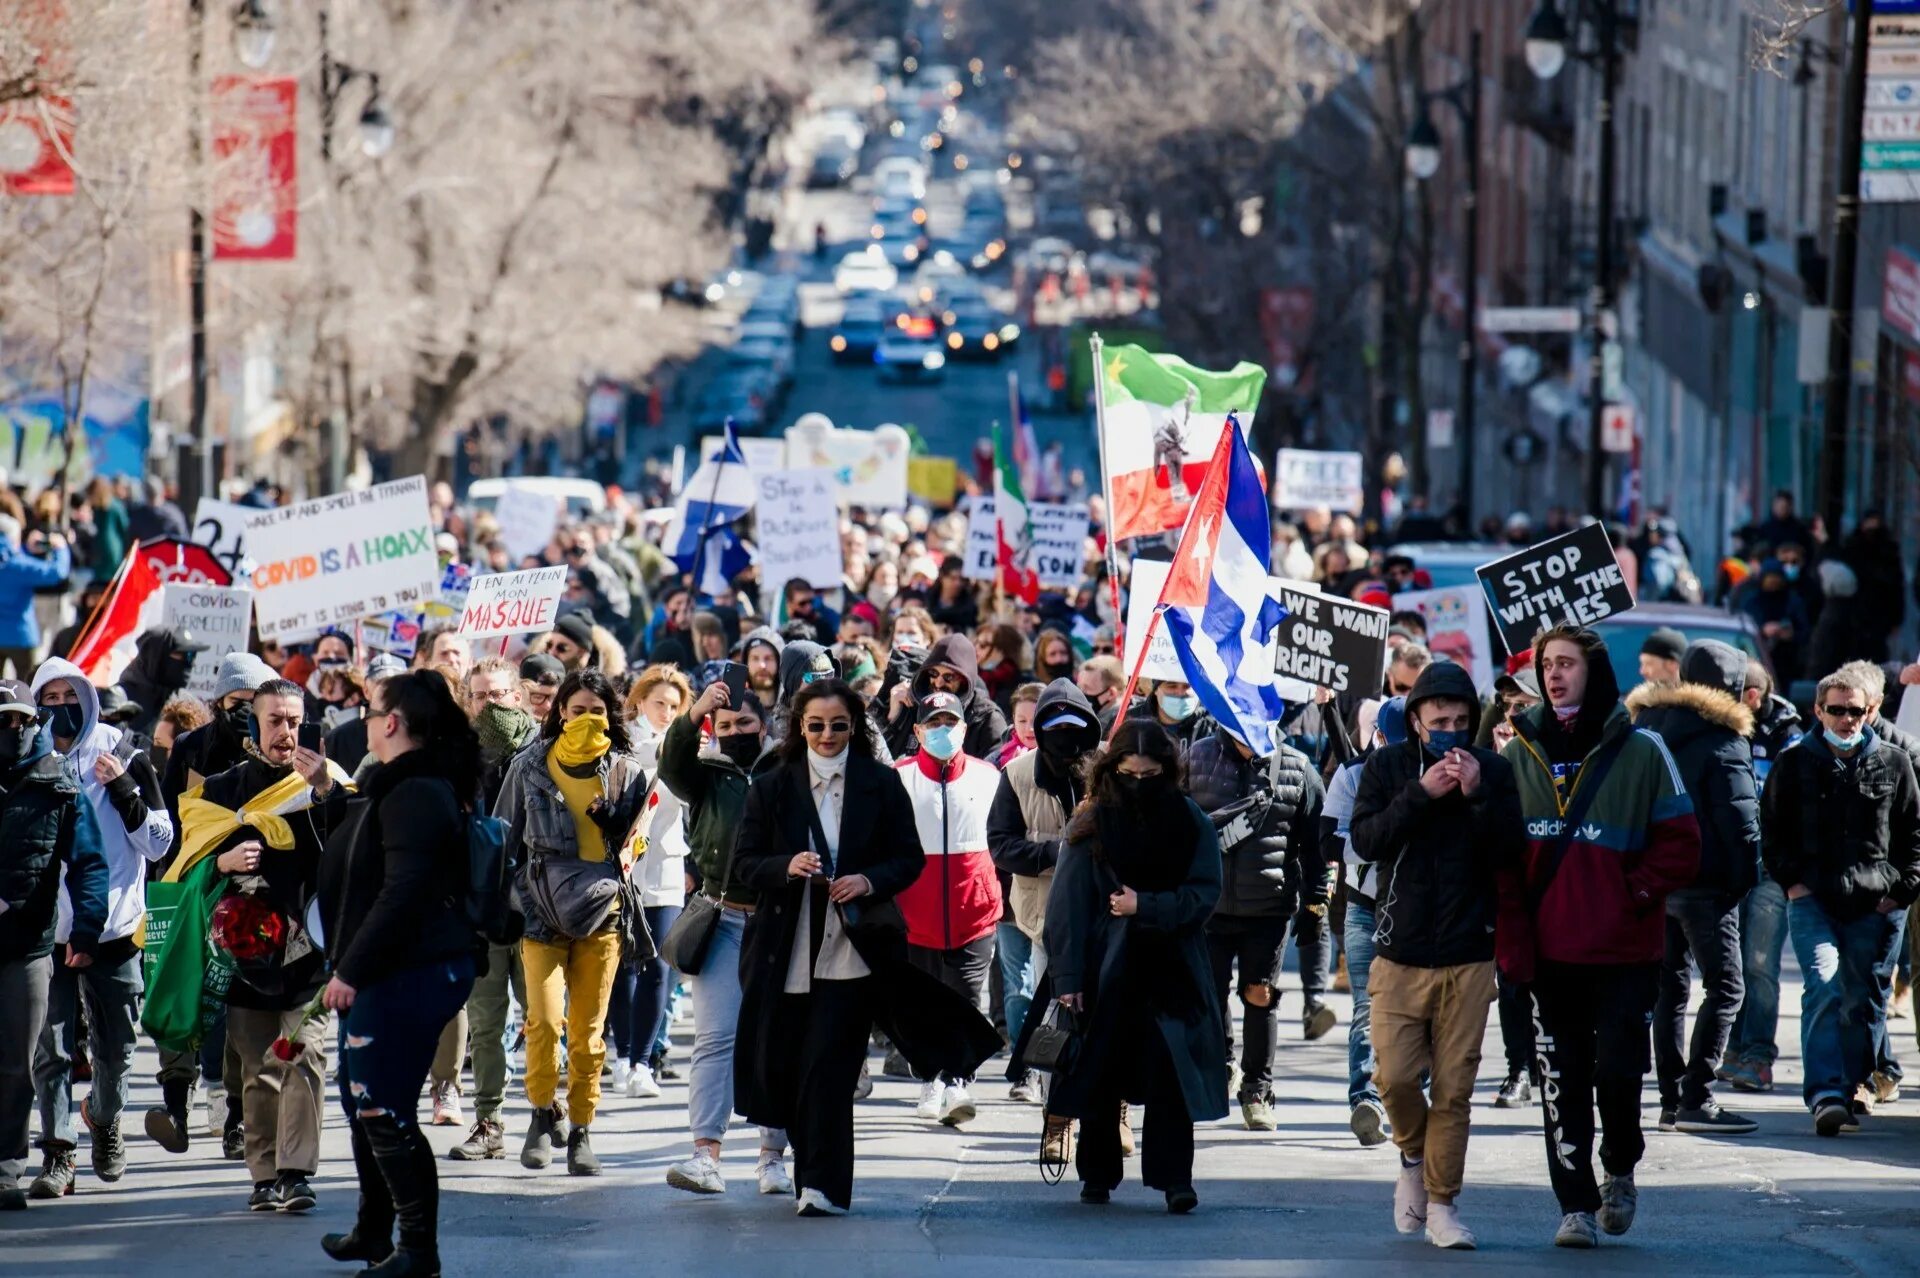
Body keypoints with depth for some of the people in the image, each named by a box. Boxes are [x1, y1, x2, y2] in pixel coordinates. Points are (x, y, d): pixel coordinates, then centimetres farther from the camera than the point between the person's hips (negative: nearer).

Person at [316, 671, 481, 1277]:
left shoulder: (413, 795, -19)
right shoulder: (396, 787, 16)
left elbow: (402, 893, -25)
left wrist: (352, 969, -23)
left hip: (408, 975, -11)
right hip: (388, 974, 11)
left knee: (385, 1113, -8)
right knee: (363, 1105, 20)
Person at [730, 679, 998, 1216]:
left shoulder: (882, 785, 5)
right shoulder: (771, 788, 8)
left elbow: (911, 858, 5)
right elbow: (745, 862, 5)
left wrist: (870, 881, -14)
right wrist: (786, 867, -16)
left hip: (854, 946, -3)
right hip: (788, 947, 3)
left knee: (829, 1067, -12)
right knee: (786, 1067, 6)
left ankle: (822, 1185, -13)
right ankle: (815, 1180, 22)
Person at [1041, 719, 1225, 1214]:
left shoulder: (1191, 823, 1)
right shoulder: (1092, 823, -1)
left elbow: (1204, 894, -2)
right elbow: (1067, 903, -3)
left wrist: (1145, 907, -15)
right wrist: (1067, 978, -9)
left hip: (1172, 970, 0)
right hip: (1106, 970, 1)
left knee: (1171, 1074, -9)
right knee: (1100, 1075, 6)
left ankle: (1175, 1177, -9)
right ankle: (1097, 1174, 19)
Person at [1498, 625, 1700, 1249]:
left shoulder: (1641, 751, -1)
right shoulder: (1520, 752, 7)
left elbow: (1680, 843, 1)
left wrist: (1636, 893, -13)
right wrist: (1513, 941, -3)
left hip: (1625, 951, -2)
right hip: (1551, 953, 2)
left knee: (1617, 1071, -6)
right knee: (1563, 1080, 2)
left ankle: (1620, 1169, 21)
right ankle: (1575, 1204, 8)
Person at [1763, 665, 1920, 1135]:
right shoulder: (1794, 762, 6)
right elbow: (1772, 828, 12)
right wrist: (1791, 880, 1)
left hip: (1875, 905, 2)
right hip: (1813, 900, -2)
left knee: (1865, 1001, 5)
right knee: (1823, 987, -18)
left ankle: (1852, 1088, 18)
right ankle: (1825, 1094, -25)